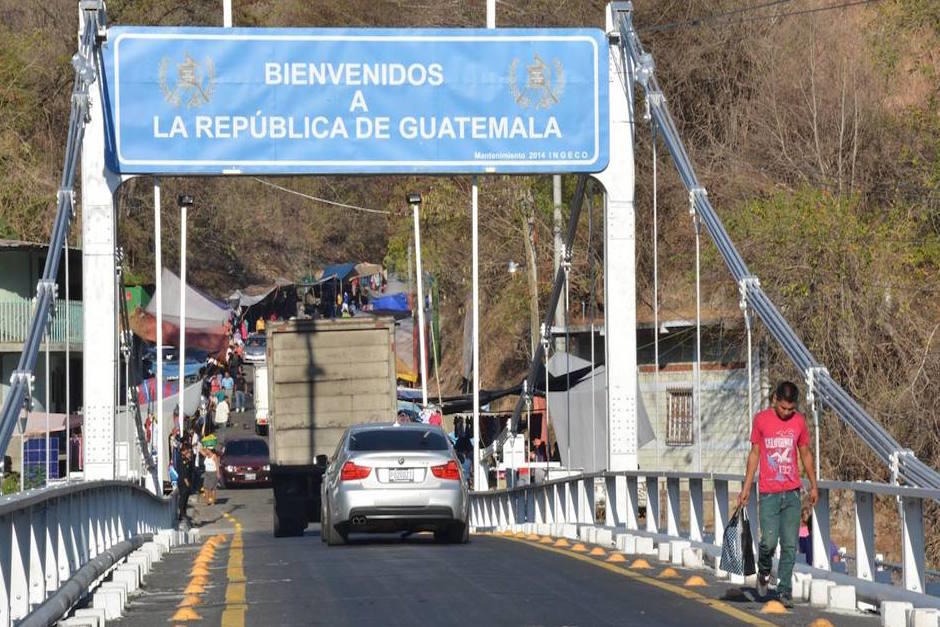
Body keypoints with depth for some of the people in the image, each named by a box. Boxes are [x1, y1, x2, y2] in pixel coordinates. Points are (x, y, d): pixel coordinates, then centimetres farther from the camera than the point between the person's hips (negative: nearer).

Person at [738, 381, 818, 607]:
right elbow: (754, 454, 7)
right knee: (769, 541, -10)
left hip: (792, 493, 2)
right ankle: (764, 572, 21)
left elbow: (805, 454, 16)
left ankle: (785, 590, 6)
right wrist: (746, 488, 6)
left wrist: (813, 485, 15)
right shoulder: (761, 419, 0)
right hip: (769, 493, -2)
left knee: (790, 545, -1)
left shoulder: (799, 421, 5)